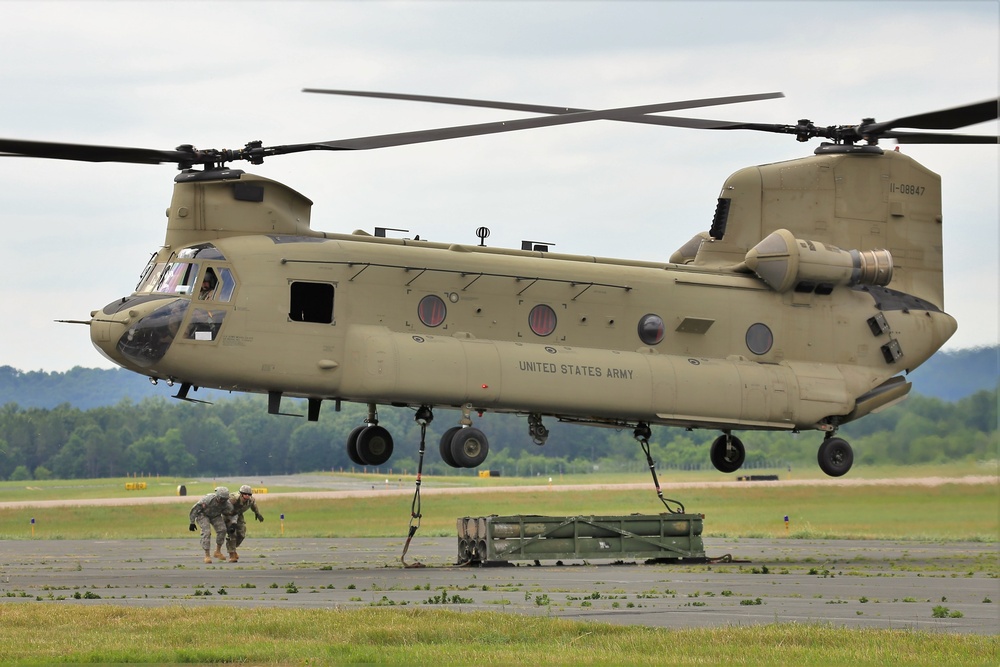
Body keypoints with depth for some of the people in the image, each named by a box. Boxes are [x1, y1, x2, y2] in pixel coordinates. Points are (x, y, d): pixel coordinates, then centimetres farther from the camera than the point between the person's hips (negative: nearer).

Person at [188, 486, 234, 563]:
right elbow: (195, 509, -26)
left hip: (215, 515, 4)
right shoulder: (208, 499, -37)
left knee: (222, 530, -16)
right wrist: (192, 523, -19)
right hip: (202, 514, -4)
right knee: (206, 532, -23)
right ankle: (207, 556, -16)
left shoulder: (226, 503, -27)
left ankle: (218, 552, 0)